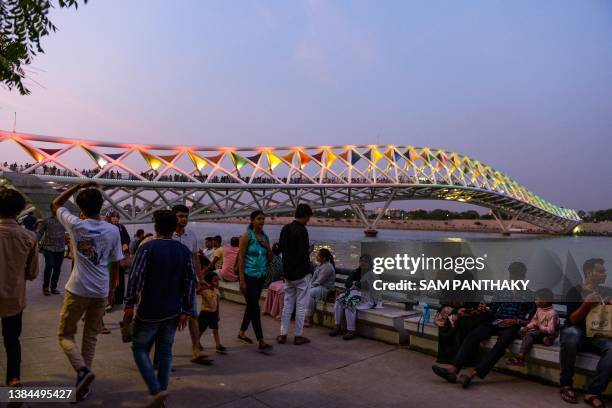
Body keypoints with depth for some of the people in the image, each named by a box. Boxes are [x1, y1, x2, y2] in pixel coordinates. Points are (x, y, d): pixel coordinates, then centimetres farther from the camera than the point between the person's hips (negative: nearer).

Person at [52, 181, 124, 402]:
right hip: (101, 292, 3)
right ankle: (83, 384, 18)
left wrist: (78, 186, 7)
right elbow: (116, 263, 4)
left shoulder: (75, 225, -9)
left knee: (65, 334, 12)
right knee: (91, 336, 15)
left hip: (77, 290, -3)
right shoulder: (113, 230, -3)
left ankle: (82, 370, -9)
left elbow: (55, 205, 10)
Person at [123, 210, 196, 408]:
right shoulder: (185, 251, 1)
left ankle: (156, 390, -3)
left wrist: (129, 305, -8)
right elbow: (191, 282, 0)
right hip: (173, 312, 4)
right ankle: (162, 392, 20)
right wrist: (186, 311, 5)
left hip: (149, 311, -4)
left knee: (140, 348, 10)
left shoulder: (148, 248, -11)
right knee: (165, 351, 15)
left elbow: (135, 278, -16)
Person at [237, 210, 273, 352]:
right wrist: (242, 280, -16)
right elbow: (241, 258, -13)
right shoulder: (247, 236, -10)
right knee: (255, 308, -7)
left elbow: (270, 258, 13)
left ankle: (242, 333, 33)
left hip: (261, 276, 7)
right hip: (249, 276, -7)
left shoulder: (265, 237, 8)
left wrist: (267, 247, -7)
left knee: (251, 305, 16)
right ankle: (261, 342, -5)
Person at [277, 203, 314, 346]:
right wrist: (309, 251, -1)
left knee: (287, 304, 13)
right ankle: (298, 336, 11)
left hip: (288, 272, 7)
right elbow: (303, 253, -23)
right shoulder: (302, 231, -18)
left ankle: (283, 335, 17)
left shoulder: (285, 229, 5)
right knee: (301, 305, 4)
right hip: (301, 273, -7)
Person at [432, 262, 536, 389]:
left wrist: (516, 321, -12)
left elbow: (531, 320, 5)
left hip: (512, 325, -4)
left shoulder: (529, 296, 14)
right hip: (494, 322, 4)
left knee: (501, 343, -37)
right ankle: (453, 370, -38)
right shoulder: (502, 293, 26)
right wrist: (484, 309, -3)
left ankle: (472, 374, -49)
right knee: (471, 337, -25)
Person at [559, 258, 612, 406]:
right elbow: (573, 320, -6)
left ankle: (593, 392, -28)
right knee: (570, 333, -40)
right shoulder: (575, 291, 3)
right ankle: (566, 385, -26)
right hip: (578, 334, -3)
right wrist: (586, 304, -22)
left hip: (598, 337, 3)